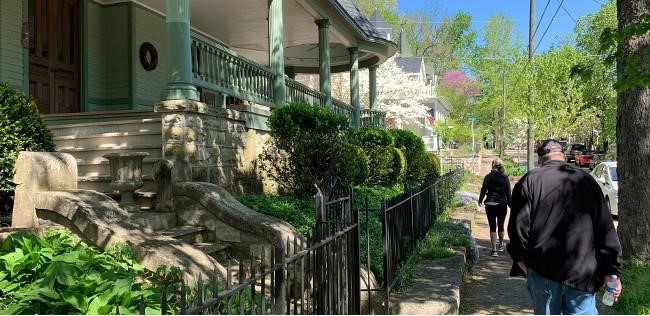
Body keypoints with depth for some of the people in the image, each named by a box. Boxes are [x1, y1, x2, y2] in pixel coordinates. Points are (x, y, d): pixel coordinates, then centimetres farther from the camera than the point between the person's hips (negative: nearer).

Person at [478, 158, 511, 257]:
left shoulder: (488, 177, -6)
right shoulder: (505, 178, -4)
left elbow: (483, 190, 1)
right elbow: (508, 193, -2)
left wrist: (480, 200, 17)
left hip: (490, 205, -1)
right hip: (502, 205, 1)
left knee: (492, 227, 2)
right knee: (500, 225, 19)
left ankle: (494, 250, -2)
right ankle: (501, 245, 38)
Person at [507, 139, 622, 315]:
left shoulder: (529, 182, -2)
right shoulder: (587, 180, 5)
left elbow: (518, 228, -7)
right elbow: (606, 229, 4)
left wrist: (523, 263, 6)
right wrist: (612, 271, 8)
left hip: (542, 273, -1)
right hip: (582, 274, 1)